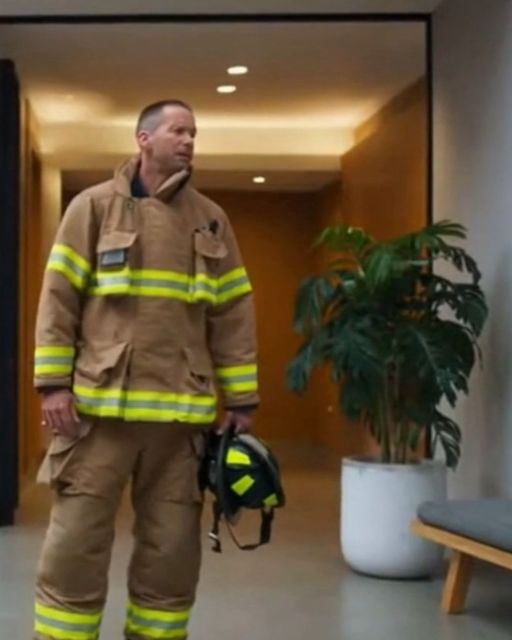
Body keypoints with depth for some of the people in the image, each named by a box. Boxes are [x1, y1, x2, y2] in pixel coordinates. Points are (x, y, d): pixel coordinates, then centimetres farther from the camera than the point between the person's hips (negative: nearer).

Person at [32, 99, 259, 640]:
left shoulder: (211, 220, 13)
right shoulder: (94, 206, 5)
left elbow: (232, 315, 11)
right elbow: (59, 297, 1)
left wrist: (240, 402, 7)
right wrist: (54, 383, -7)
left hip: (182, 411, 3)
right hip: (100, 404, -2)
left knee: (172, 550, 8)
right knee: (76, 545, 0)